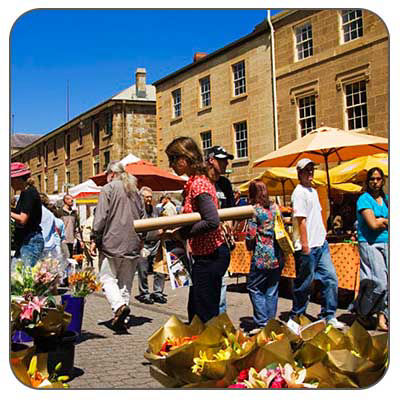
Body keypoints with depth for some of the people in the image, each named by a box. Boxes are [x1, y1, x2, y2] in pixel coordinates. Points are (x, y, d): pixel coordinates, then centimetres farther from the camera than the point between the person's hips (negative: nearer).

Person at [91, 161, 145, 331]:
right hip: (132, 243, 6)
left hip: (112, 242, -6)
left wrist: (95, 239, -5)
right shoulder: (135, 191, 15)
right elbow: (143, 217, 18)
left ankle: (119, 305, -23)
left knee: (107, 277, 1)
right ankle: (121, 319, 10)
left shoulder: (108, 188, -4)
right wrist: (140, 239, 24)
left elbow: (101, 217, -10)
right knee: (126, 281, 10)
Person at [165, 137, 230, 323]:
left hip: (210, 257, -10)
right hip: (203, 256, 10)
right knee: (195, 311, 18)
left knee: (206, 316, -3)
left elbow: (212, 221, -26)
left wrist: (182, 233, -16)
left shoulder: (198, 184, -17)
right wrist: (173, 233, 6)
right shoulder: (193, 183, 13)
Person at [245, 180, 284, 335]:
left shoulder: (254, 209, -8)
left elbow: (251, 235, -11)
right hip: (277, 255, 6)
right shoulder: (275, 207, 9)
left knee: (254, 287, 5)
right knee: (272, 290, 12)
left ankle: (262, 323, 0)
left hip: (262, 256, -6)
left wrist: (249, 246, 8)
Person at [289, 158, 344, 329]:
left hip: (321, 244, 9)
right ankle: (295, 318, 14)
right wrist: (305, 245, -18)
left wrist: (323, 235, 18)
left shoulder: (313, 191, 17)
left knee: (330, 278, 6)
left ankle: (329, 316, 15)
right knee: (304, 283, 0)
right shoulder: (299, 192, -11)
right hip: (307, 247, -9)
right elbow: (301, 220, -16)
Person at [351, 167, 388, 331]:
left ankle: (382, 317, 4)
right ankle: (362, 313, 10)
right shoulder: (364, 199, -4)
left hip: (386, 244, 6)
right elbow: (373, 224, -13)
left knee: (387, 282, -3)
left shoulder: (385, 198, 16)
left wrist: (380, 220, -5)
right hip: (370, 244, -6)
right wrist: (387, 221, 3)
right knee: (379, 282, -11)